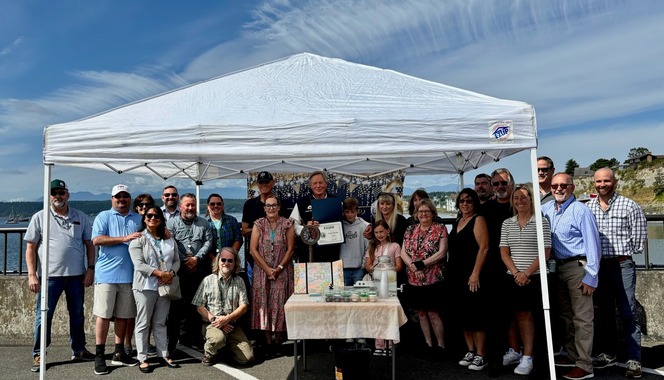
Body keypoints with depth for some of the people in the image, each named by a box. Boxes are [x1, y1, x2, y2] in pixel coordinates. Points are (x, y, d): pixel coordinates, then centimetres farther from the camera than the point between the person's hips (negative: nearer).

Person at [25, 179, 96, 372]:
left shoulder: (81, 217, 6)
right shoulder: (39, 217, 1)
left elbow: (89, 244, 9)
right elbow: (30, 248, 0)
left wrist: (91, 268, 0)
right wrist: (32, 275, -7)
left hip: (76, 275, 2)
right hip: (49, 276, -2)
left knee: (77, 314, 13)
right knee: (44, 315, 4)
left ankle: (78, 350, 27)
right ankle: (38, 355, 18)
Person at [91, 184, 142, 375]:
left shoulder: (139, 219, 15)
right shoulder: (103, 216, 3)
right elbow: (97, 240, -10)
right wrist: (124, 238, -14)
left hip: (129, 275, 3)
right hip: (107, 274, -3)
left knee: (123, 315, 10)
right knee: (103, 315, 0)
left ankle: (119, 354, 20)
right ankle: (99, 356, 10)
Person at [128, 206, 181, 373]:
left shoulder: (169, 239, 12)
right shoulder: (138, 239, -4)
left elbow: (176, 260, 10)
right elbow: (139, 264, -14)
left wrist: (171, 273, -10)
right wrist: (160, 273, -20)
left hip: (165, 286, 4)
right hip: (145, 286, -4)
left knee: (160, 323, 12)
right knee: (143, 323, 3)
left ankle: (164, 354, 18)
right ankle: (142, 358, 11)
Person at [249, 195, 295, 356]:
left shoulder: (287, 224, 1)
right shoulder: (258, 224, 3)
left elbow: (290, 249, -1)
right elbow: (253, 249, -3)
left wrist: (279, 268, -10)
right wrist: (267, 269, -9)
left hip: (282, 271, -1)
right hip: (262, 270, 1)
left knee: (279, 302, -2)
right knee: (263, 302, 0)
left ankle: (278, 338, 7)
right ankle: (267, 339, 6)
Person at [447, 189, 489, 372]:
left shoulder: (478, 220, -7)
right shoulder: (457, 222, 15)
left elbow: (483, 248, -15)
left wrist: (475, 274, -21)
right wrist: (451, 272, 13)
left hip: (471, 275, -8)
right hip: (457, 275, 8)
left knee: (475, 315, -4)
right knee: (463, 315, 12)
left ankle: (481, 356, 6)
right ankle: (470, 351, 23)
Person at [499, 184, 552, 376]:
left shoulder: (541, 222, -2)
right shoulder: (507, 223, 8)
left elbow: (545, 252, -7)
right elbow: (504, 252, 6)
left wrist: (527, 273, -14)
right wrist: (516, 272, -8)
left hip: (534, 277, -3)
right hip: (513, 277, 3)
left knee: (525, 314, -2)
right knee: (515, 315, 8)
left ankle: (527, 357, 6)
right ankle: (515, 351, 21)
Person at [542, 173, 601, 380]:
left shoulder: (581, 211, -13)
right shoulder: (546, 209, 7)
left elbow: (593, 244, -14)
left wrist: (591, 277, -16)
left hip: (578, 266, -7)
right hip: (559, 267, 8)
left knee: (582, 317, -3)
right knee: (566, 314, 17)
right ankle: (572, 355, 30)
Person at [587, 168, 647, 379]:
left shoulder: (629, 205, -2)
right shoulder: (588, 207, 6)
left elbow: (639, 236, -1)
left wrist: (623, 252, 3)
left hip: (622, 265, -3)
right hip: (598, 265, 4)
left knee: (628, 313, -2)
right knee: (604, 312, 13)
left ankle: (634, 360, 6)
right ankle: (608, 353, 25)